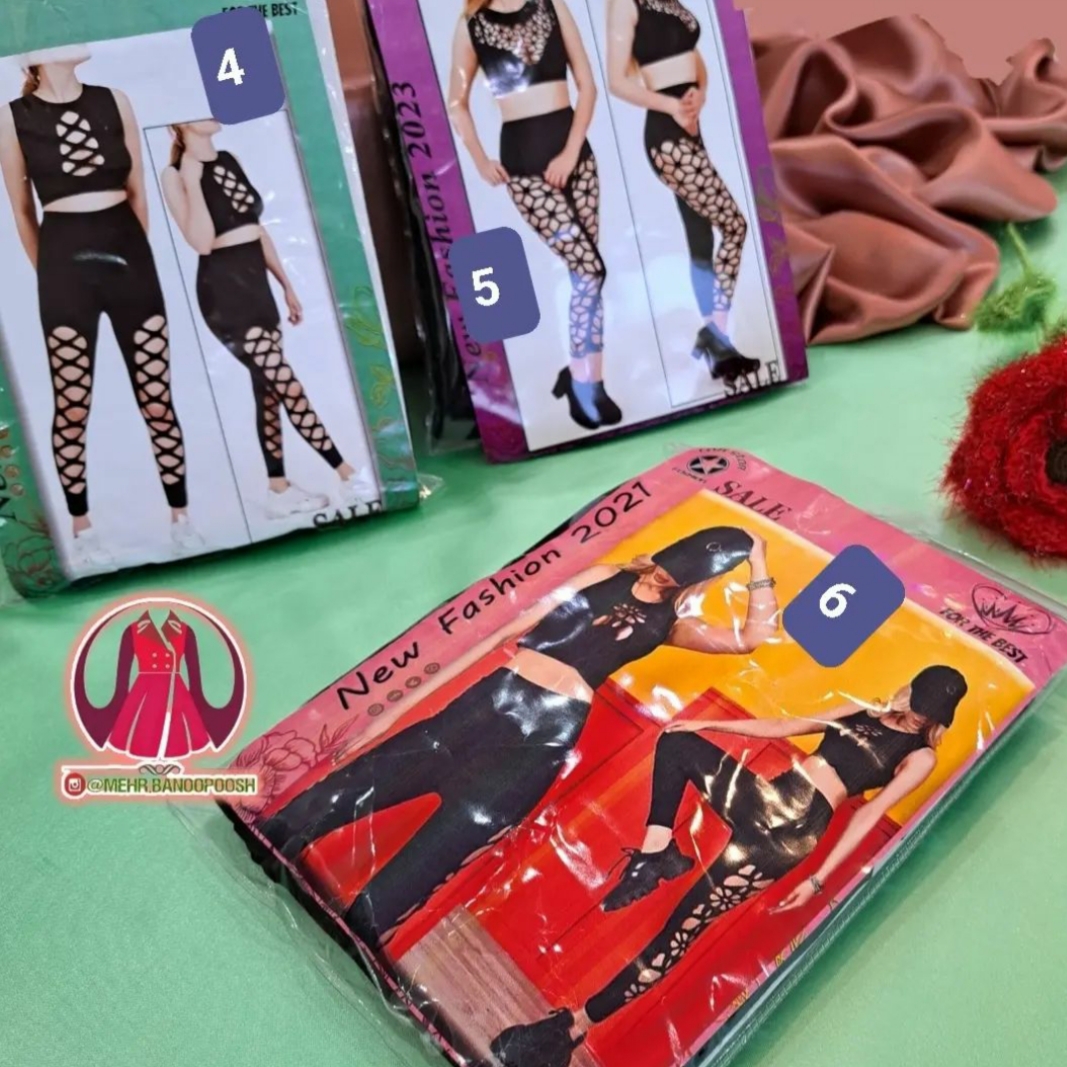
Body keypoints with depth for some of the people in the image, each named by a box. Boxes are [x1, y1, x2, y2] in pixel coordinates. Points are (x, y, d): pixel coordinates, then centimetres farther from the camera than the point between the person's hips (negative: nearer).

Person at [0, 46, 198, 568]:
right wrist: (49, 270, 8)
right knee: (72, 408, 3)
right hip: (63, 261, -2)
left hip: (128, 252, 2)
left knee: (157, 399, 2)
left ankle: (181, 520, 14)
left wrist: (130, 248, 14)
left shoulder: (114, 102, 7)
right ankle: (81, 529, 18)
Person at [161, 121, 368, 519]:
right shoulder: (174, 175, -6)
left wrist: (286, 285, 17)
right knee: (287, 384, -10)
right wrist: (192, 181, -20)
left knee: (269, 389, 8)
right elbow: (202, 242, -17)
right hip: (223, 290, -7)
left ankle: (279, 489, 15)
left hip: (256, 282, 8)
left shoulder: (229, 160, 14)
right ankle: (348, 476, -7)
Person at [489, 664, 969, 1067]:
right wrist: (711, 724, 15)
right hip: (766, 796, 8)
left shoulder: (921, 756, 2)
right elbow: (781, 727, 21)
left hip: (794, 830, -7)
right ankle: (658, 851, -13)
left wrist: (819, 879, -13)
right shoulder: (865, 712, 20)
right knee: (677, 742, -4)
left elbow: (869, 815, -7)